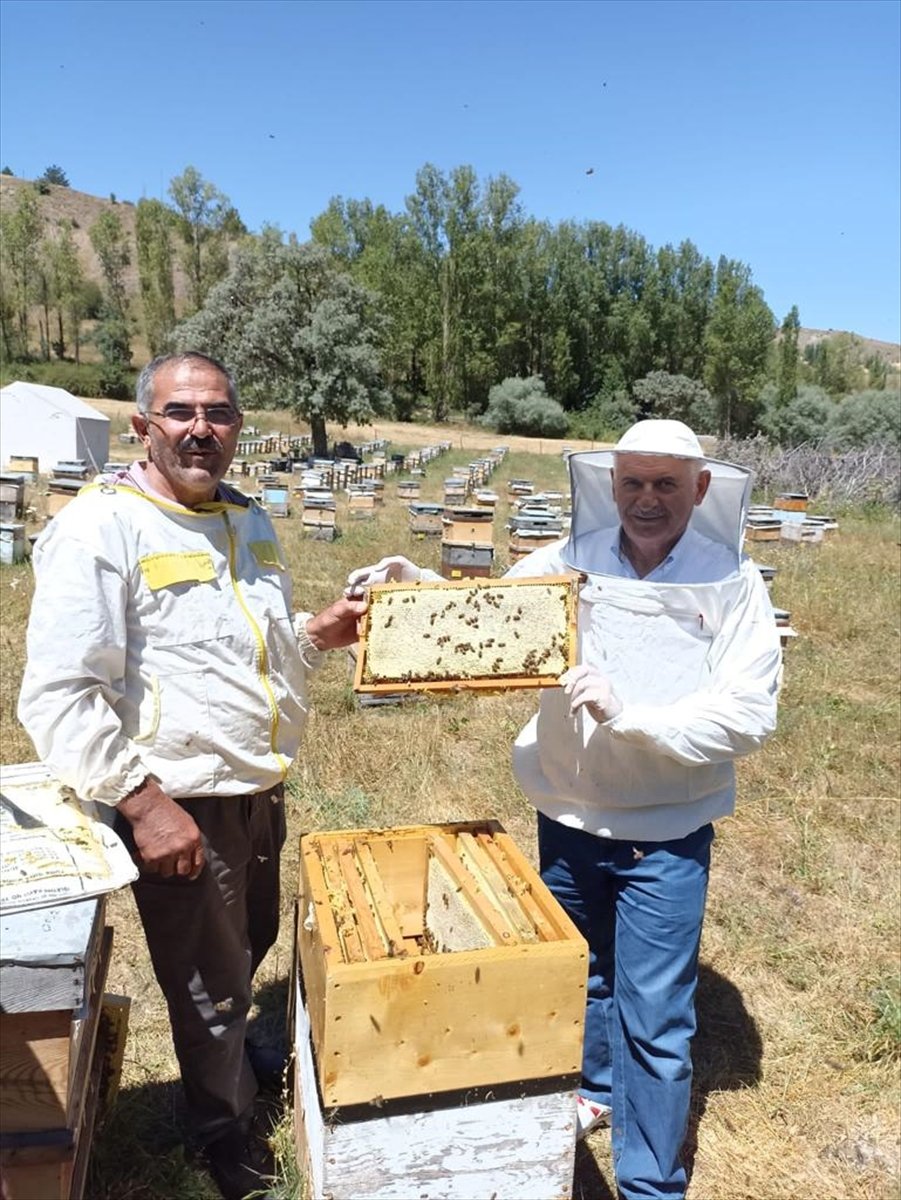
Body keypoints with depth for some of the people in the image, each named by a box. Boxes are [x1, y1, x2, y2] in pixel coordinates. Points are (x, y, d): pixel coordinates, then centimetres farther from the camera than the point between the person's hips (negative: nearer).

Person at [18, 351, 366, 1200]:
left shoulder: (249, 521, 7)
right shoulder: (100, 527, -17)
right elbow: (60, 694, -21)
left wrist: (315, 633, -1)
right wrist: (141, 800, -24)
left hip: (260, 791, 7)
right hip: (177, 806, -7)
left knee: (250, 948, 27)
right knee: (206, 980, 13)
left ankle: (234, 1047, 57)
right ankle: (226, 1131, 40)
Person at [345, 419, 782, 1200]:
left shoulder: (733, 585, -13)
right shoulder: (567, 564, -8)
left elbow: (748, 716, -19)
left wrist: (627, 712, -29)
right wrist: (409, 584, -19)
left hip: (667, 836, -3)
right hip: (567, 818, 3)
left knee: (655, 1016, 8)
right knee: (579, 973, 25)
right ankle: (593, 1088, 54)